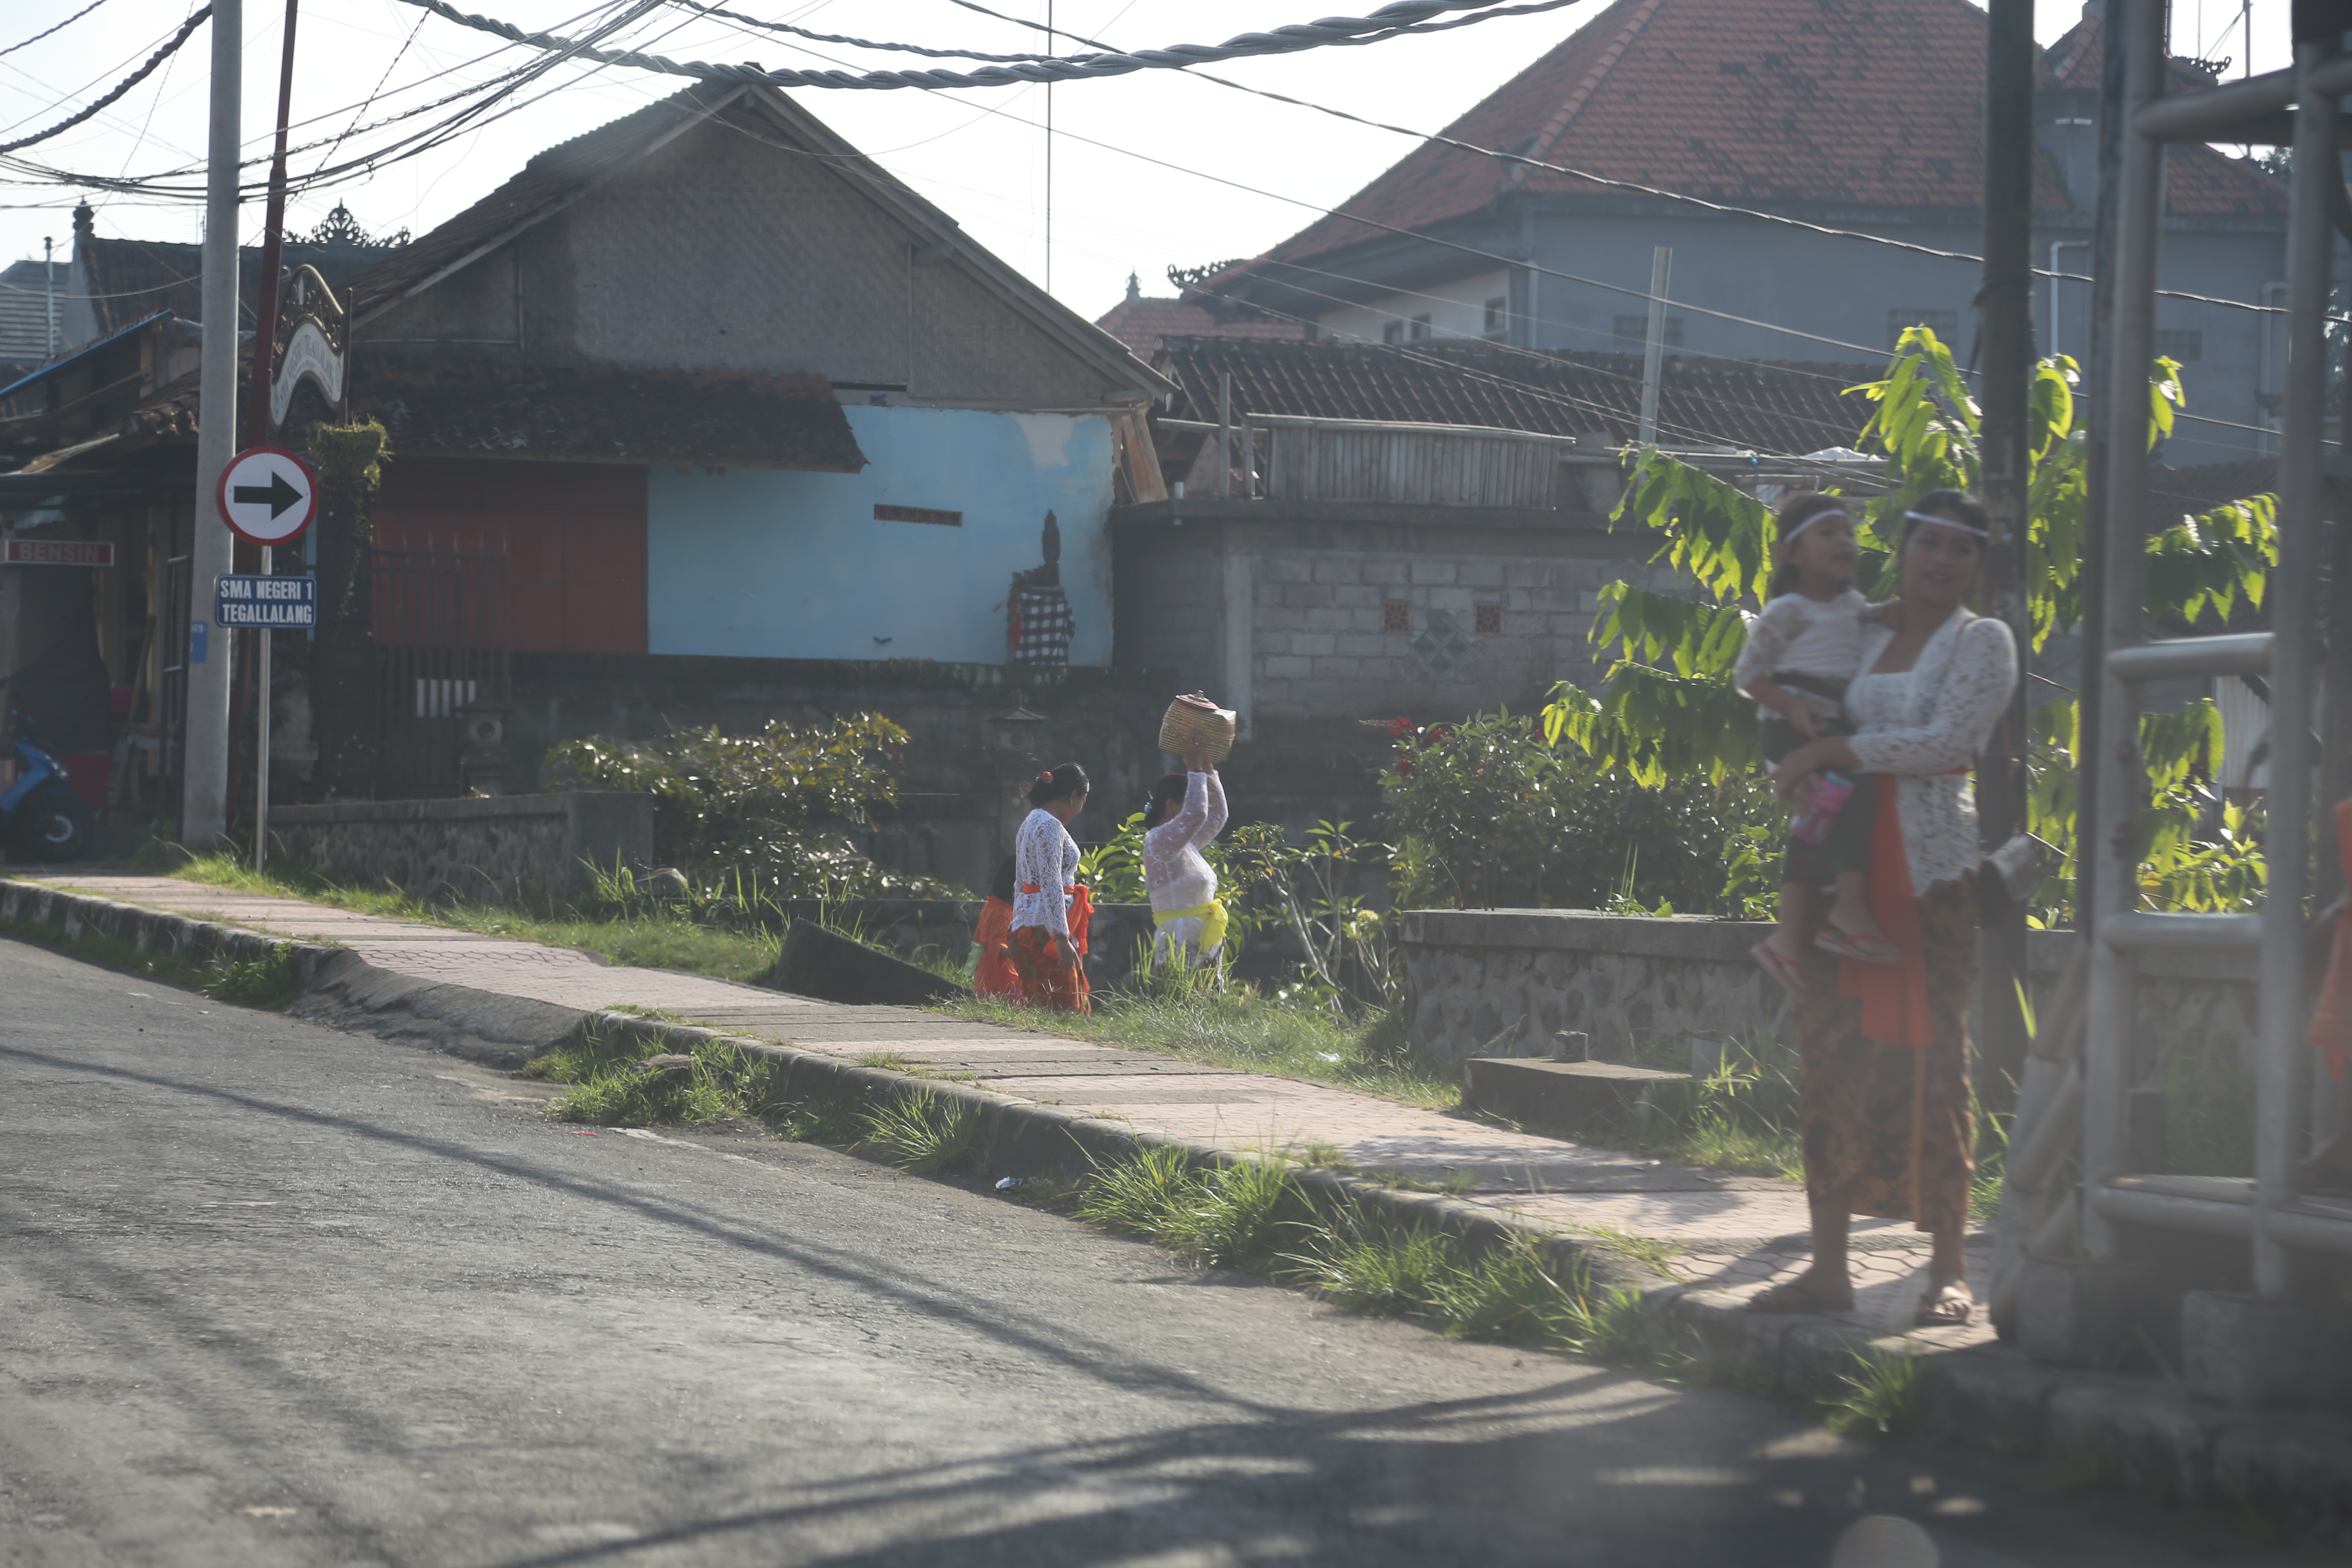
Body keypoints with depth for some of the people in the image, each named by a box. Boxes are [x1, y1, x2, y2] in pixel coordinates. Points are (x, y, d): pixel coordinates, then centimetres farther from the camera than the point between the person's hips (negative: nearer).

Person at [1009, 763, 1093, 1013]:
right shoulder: (1050, 826, -12)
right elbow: (1051, 886, -19)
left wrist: (1019, 932, 27)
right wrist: (1062, 938, -23)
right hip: (1047, 927, -10)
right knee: (1063, 1009, -12)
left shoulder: (1033, 822, 19)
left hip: (1026, 926, 10)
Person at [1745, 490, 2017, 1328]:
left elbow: (1947, 741, -12)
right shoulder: (1864, 638, 17)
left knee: (1931, 1056, -7)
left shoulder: (1982, 642, 2)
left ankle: (1949, 1273, -3)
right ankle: (1828, 1265, 6)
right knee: (1833, 1050, 2)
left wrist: (1836, 749, -11)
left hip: (1933, 865, -5)